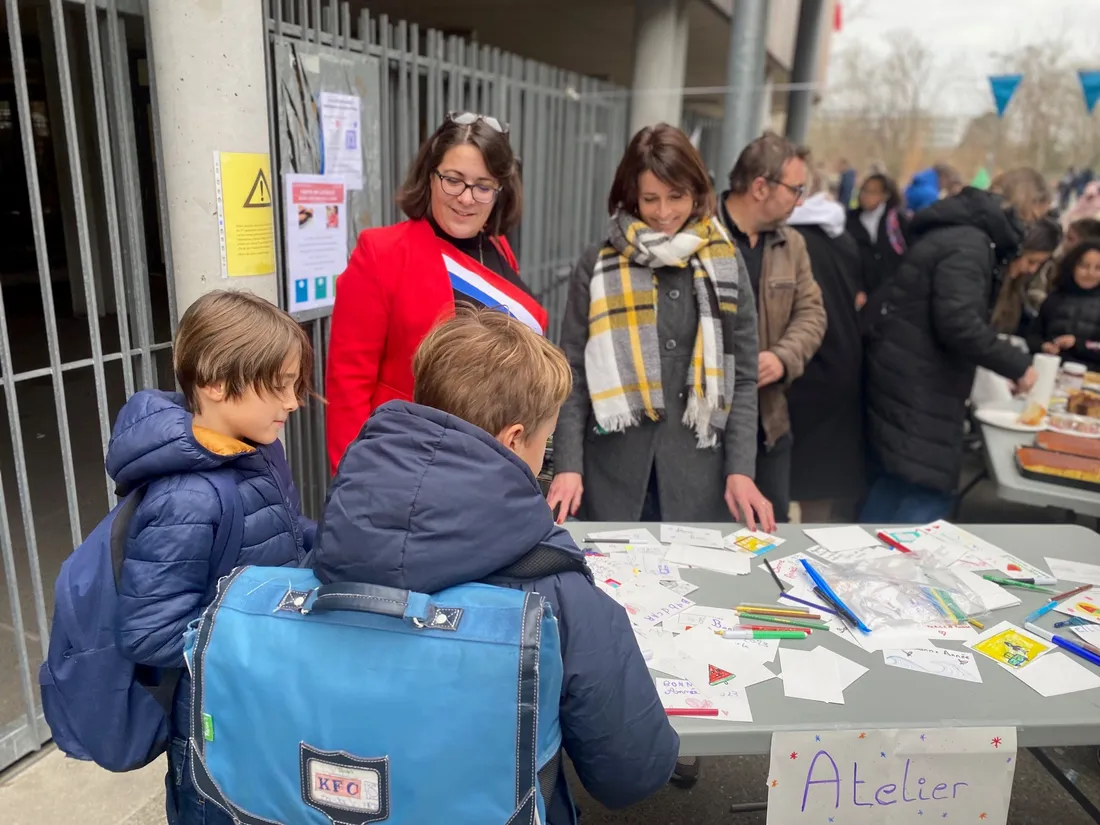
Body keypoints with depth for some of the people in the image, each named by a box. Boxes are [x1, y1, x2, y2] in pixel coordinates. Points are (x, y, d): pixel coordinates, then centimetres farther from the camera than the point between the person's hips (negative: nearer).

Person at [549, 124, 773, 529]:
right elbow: (573, 375, 0)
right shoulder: (597, 266, 1)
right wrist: (567, 465, -11)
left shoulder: (725, 265, 5)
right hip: (612, 473, -1)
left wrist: (740, 469, -5)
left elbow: (743, 378, 5)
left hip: (698, 475, 1)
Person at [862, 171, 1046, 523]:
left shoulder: (959, 231, 16)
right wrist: (1017, 365, -16)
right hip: (917, 387, -10)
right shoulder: (968, 243, -16)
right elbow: (958, 323, -27)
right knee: (929, 492, -5)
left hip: (911, 380, 10)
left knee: (897, 479, 16)